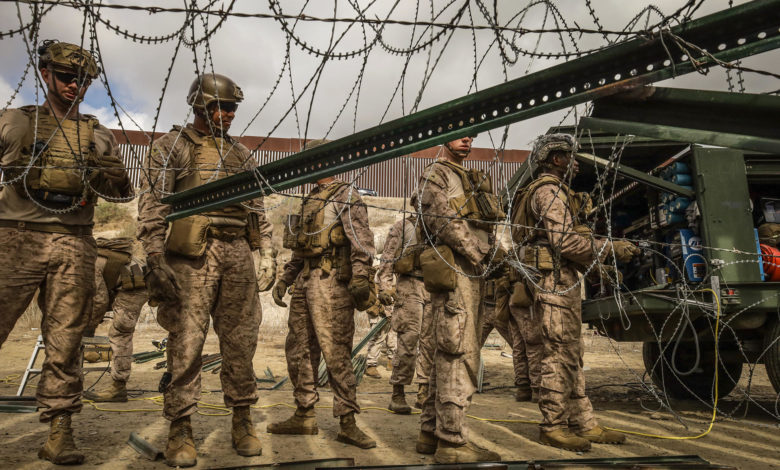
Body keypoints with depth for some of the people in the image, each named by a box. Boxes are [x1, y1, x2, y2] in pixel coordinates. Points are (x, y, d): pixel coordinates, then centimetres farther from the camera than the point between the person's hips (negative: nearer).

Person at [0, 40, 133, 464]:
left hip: (73, 245, 1)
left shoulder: (97, 136, 15)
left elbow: (124, 189, 13)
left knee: (65, 341, 1)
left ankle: (60, 433, 7)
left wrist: (97, 174, -4)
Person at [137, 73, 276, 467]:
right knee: (186, 341, -5)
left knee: (241, 339, 5)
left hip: (237, 252, 4)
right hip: (192, 254, -4)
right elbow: (153, 204, -3)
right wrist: (156, 261, -13)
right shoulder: (172, 146, 6)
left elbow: (257, 209, 19)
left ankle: (242, 422, 15)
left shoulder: (240, 153, 19)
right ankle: (180, 431, 5)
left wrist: (268, 255, 10)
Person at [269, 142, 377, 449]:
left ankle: (347, 424, -2)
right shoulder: (310, 201, 23)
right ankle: (304, 416, 21)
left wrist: (360, 277, -26)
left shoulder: (345, 196, -2)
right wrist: (284, 279, 22)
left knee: (336, 352, -9)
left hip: (331, 282, -9)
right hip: (305, 282, 9)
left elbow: (362, 239, -15)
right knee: (299, 349, 11)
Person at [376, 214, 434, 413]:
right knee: (408, 341, -9)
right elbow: (387, 258, -3)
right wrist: (385, 286, -13)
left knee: (430, 341, 5)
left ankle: (424, 393, 14)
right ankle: (397, 394, 1)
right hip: (409, 287, -5)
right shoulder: (402, 227, 3)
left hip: (432, 290, 5)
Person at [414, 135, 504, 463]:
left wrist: (487, 257, 7)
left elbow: (485, 225, 24)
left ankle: (431, 432, 17)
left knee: (448, 356, 10)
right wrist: (476, 255, -13)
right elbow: (442, 220, -14)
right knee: (458, 354, -12)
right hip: (453, 272, -9)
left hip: (472, 274, 9)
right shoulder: (435, 175, 0)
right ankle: (452, 441, -8)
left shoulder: (472, 180, 26)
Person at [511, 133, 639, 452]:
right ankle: (553, 427, -1)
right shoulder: (549, 190, -9)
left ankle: (584, 423, 17)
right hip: (555, 281, -11)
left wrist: (595, 265, 19)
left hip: (562, 280, 11)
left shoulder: (553, 191, 25)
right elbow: (564, 240, -18)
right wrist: (610, 249, -13)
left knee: (571, 355, 11)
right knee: (559, 355, -8)